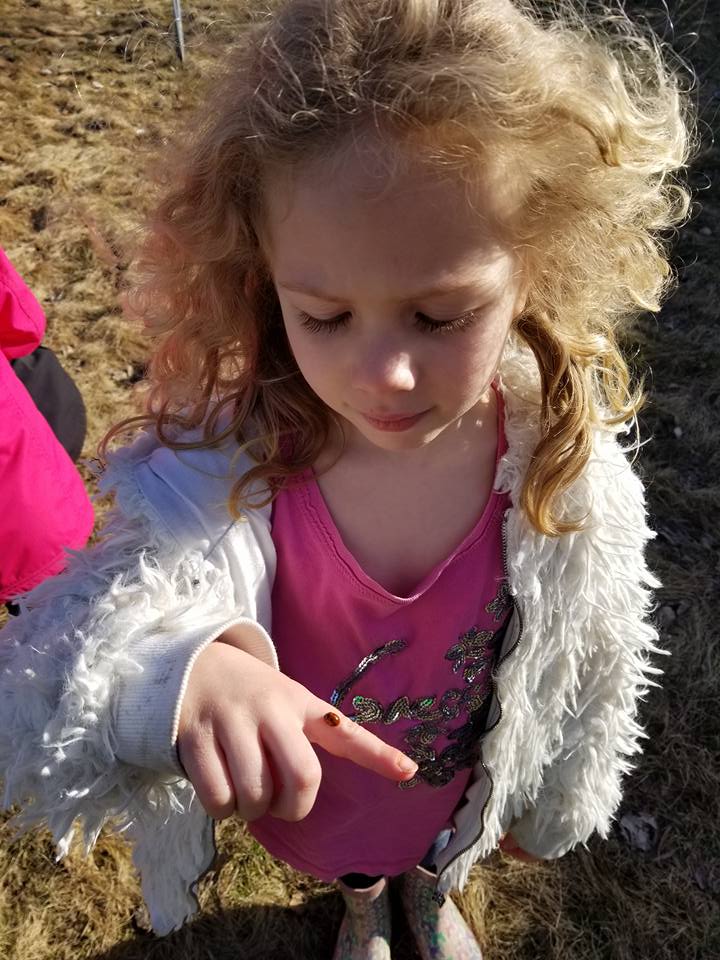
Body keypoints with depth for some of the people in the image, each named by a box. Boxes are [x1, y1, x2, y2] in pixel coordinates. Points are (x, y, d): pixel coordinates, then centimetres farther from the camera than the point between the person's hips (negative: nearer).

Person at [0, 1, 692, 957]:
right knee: (346, 865, 37)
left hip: (462, 787, 1)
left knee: (437, 854, 37)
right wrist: (179, 675, -64)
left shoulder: (564, 468, -31)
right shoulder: (219, 469, -37)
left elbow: (590, 665, -12)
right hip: (306, 795, 0)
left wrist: (550, 802, 5)